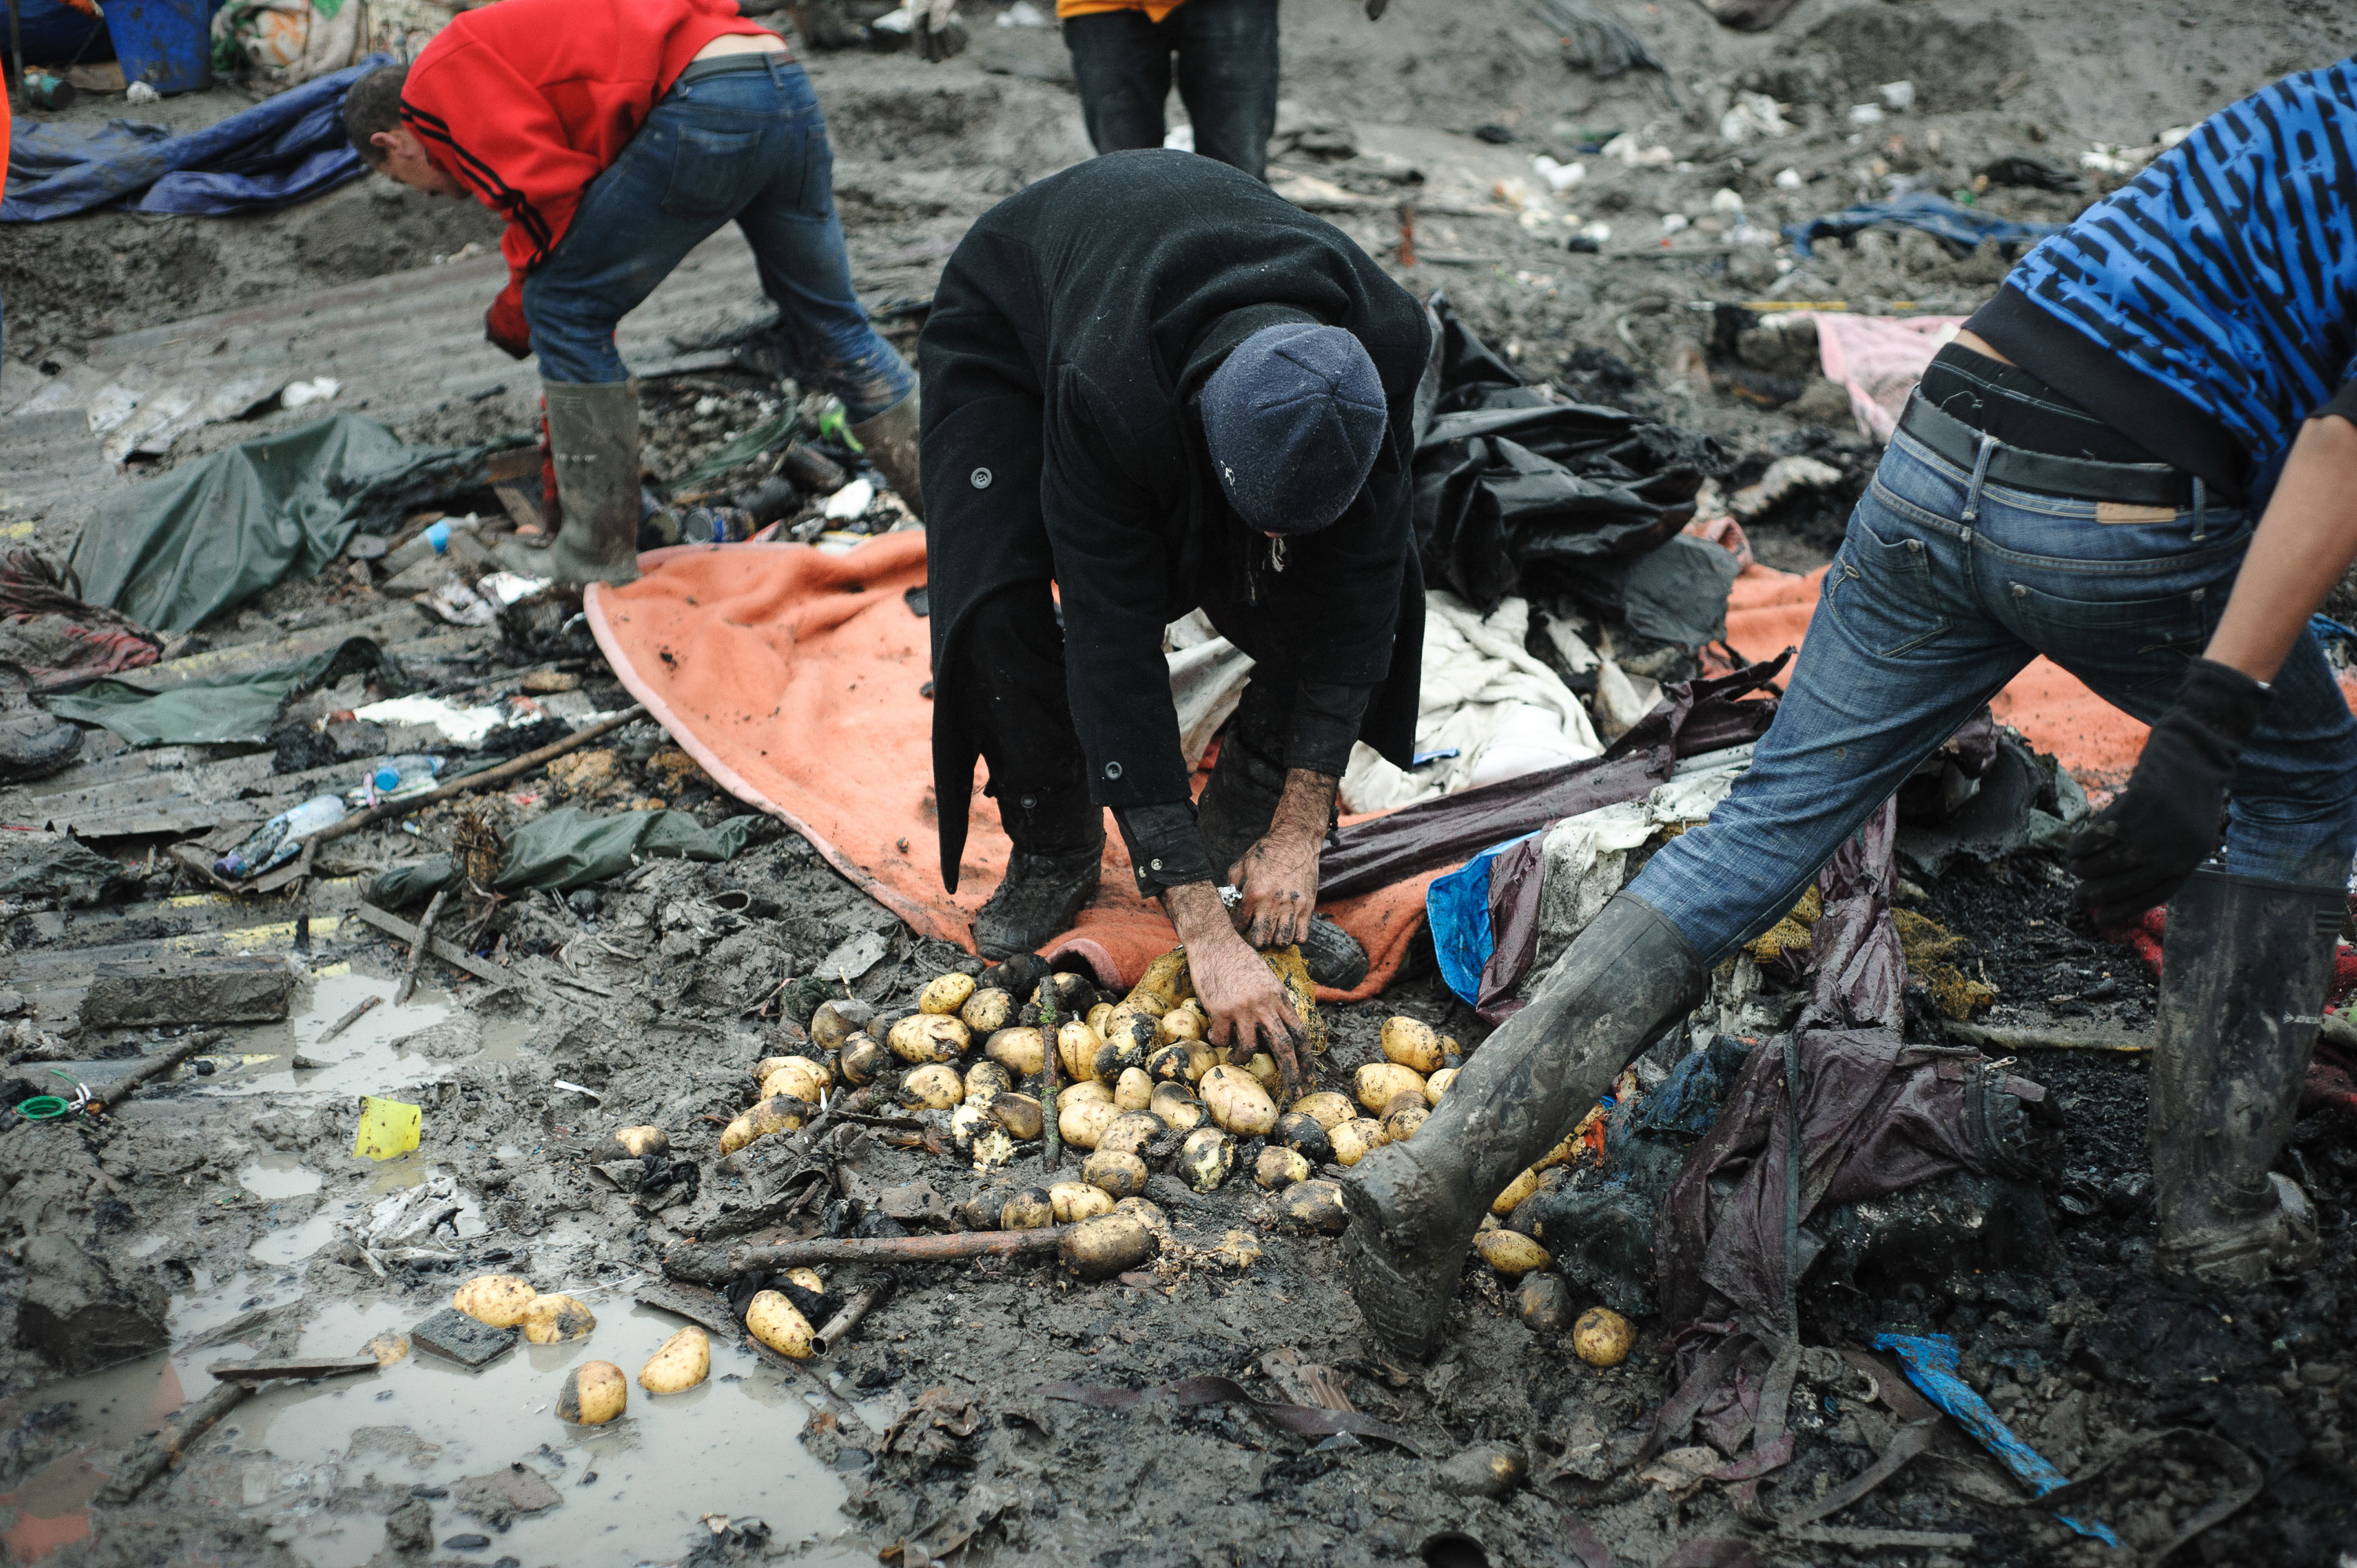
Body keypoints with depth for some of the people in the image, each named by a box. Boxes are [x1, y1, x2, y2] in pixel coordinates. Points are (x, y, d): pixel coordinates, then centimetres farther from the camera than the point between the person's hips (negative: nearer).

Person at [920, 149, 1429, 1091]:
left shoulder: (1384, 348, -36)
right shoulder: (1105, 393, -47)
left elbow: (1359, 583, -26)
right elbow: (1115, 649, -44)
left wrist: (1301, 829, -27)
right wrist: (1204, 933, -44)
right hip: (1010, 324, -3)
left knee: (1366, 573, -17)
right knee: (1000, 607, -26)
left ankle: (1249, 832, 3)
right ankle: (1053, 852, 1)